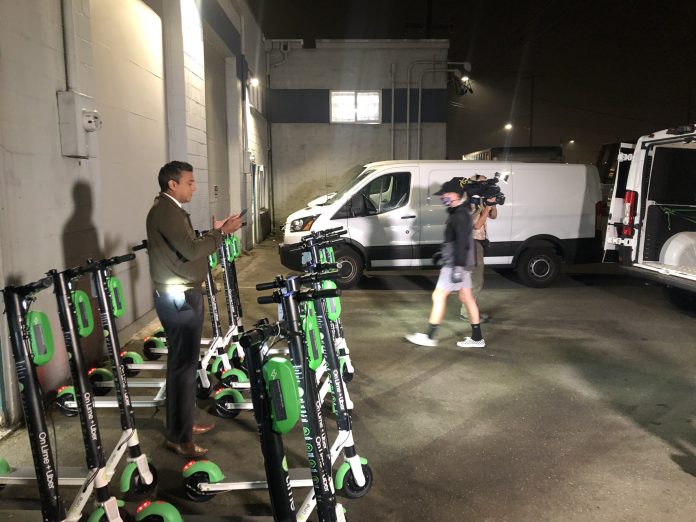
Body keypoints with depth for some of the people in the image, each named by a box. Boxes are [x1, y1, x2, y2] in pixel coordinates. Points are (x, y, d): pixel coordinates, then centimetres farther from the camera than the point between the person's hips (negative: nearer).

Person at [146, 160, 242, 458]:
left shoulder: (170, 209, 17)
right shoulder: (165, 211, -16)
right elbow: (190, 250, -24)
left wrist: (214, 233, 10)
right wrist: (222, 234, -15)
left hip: (184, 294, 11)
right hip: (178, 298, -11)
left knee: (185, 362, 16)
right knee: (182, 365, -5)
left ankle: (184, 424, 28)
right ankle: (178, 437, 4)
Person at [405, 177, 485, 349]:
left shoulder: (460, 215, -17)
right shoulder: (458, 213, 14)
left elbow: (462, 243, -24)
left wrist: (457, 267, -26)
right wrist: (443, 253, 28)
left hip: (456, 264, -10)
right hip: (458, 262, 10)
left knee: (438, 296, -4)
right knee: (467, 297, 12)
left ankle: (430, 337, 3)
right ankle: (477, 338, 17)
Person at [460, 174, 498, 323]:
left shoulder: (480, 201, 11)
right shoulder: (468, 203, -16)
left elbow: (493, 216, 18)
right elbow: (477, 225, -22)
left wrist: (493, 203, 0)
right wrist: (488, 206, -19)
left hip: (479, 243, 10)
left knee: (476, 280, 16)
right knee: (475, 281, -8)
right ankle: (467, 312, -1)